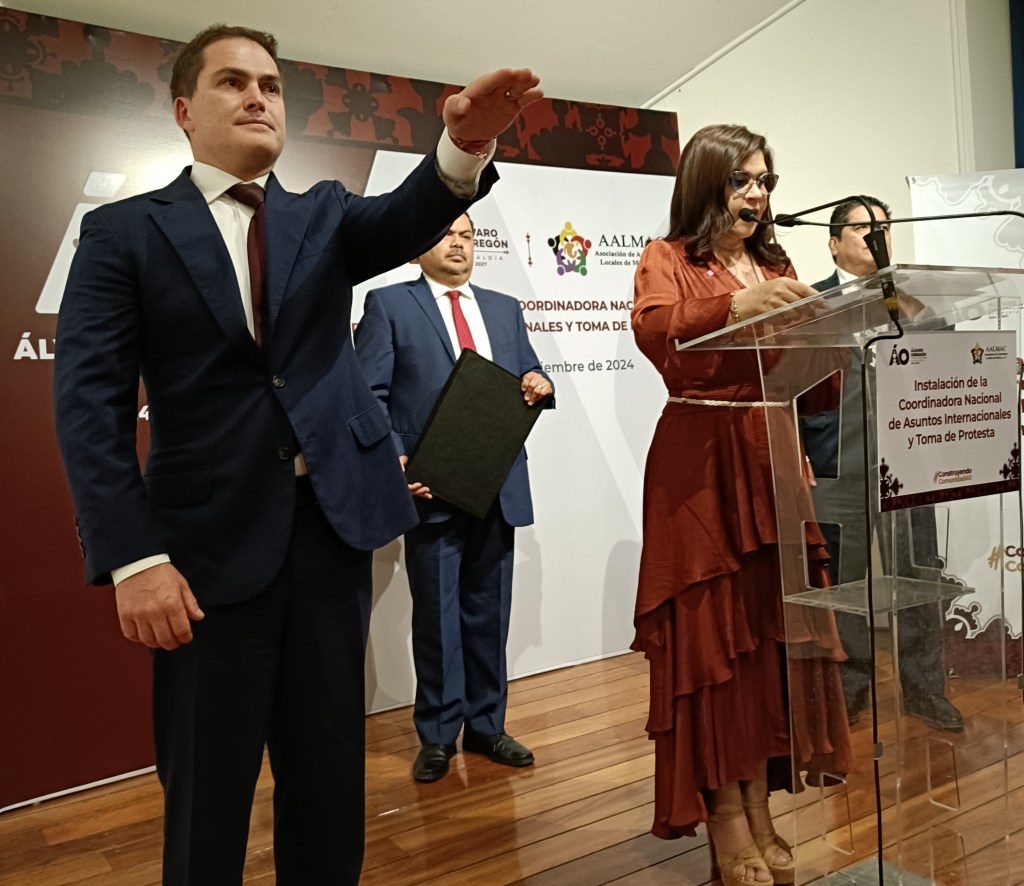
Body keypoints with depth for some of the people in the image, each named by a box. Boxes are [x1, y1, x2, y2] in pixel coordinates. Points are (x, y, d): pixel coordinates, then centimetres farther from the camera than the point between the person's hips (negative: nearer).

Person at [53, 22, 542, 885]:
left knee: (331, 775, 14)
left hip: (332, 524, 3)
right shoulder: (124, 231, 2)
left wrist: (466, 145, -31)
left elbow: (407, 221, -10)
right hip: (210, 540, -2)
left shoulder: (326, 216, 12)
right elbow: (90, 400, -6)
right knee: (207, 793, 10)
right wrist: (133, 555, -16)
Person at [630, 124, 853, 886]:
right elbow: (651, 329, -18)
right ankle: (726, 822, 10)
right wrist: (736, 306, -29)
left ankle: (759, 811, 18)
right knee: (713, 631, -2)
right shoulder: (668, 258, 4)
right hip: (700, 463, -5)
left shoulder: (776, 264, 19)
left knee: (771, 627, 5)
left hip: (773, 457, 5)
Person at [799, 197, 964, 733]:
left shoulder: (910, 298, 15)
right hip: (842, 468, -3)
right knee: (847, 582, 7)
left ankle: (923, 687, 23)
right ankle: (850, 688, 22)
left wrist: (915, 314, -6)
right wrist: (799, 460, -7)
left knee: (919, 576, 8)